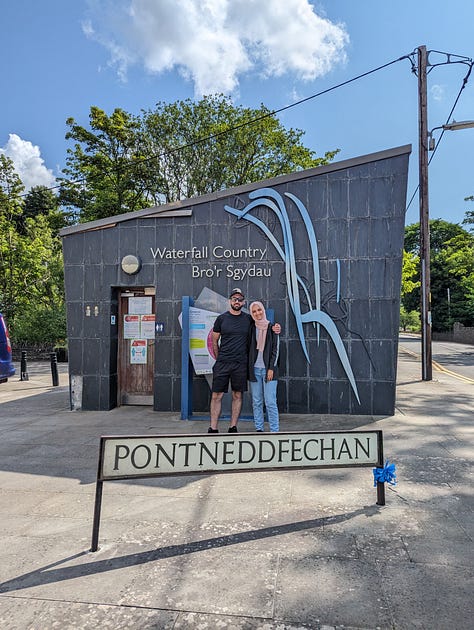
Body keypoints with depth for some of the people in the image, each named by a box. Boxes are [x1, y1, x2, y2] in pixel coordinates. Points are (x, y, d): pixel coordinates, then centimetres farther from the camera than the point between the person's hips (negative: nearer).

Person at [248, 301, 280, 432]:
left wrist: (271, 368, -8)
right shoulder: (251, 329, 8)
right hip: (254, 369, 3)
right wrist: (248, 369, 3)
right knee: (256, 402, 6)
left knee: (270, 402, -7)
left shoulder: (271, 328, 2)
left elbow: (276, 349, 0)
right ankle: (259, 429, 14)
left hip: (268, 369, -3)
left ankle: (274, 430, -1)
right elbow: (248, 349, 9)